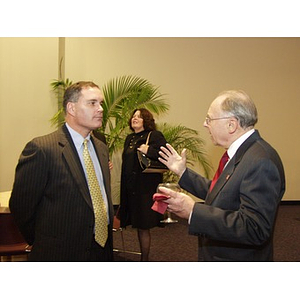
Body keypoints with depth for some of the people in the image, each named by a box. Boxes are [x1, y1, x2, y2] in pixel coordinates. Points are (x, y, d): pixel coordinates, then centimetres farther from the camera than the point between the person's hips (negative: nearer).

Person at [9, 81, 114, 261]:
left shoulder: (102, 148, 8)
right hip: (61, 253, -6)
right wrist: (44, 245, -1)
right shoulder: (41, 149, -16)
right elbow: (21, 205, -12)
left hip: (103, 251, 7)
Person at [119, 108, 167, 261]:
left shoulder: (155, 135, -6)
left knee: (143, 226, 0)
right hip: (130, 188, 7)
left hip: (146, 188, -7)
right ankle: (144, 256, 26)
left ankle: (144, 258, 14)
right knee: (138, 225, 13)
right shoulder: (129, 138, 16)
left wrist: (149, 151, -25)